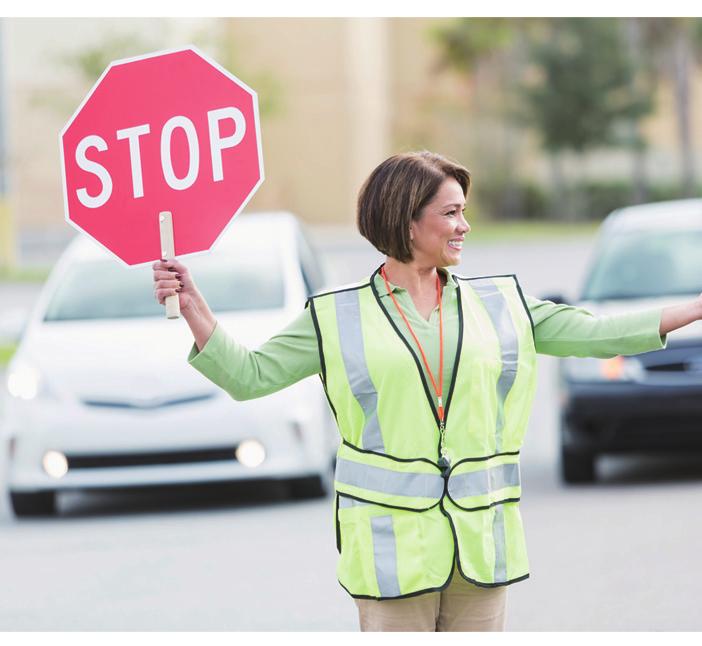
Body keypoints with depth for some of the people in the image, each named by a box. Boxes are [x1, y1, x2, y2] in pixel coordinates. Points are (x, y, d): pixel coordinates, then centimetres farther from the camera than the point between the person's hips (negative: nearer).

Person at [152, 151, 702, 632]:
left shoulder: (500, 304, 10)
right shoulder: (339, 317, 3)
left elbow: (593, 333, 11)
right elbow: (249, 375, 1)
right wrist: (193, 309, -12)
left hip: (481, 539, 3)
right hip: (392, 547, -3)